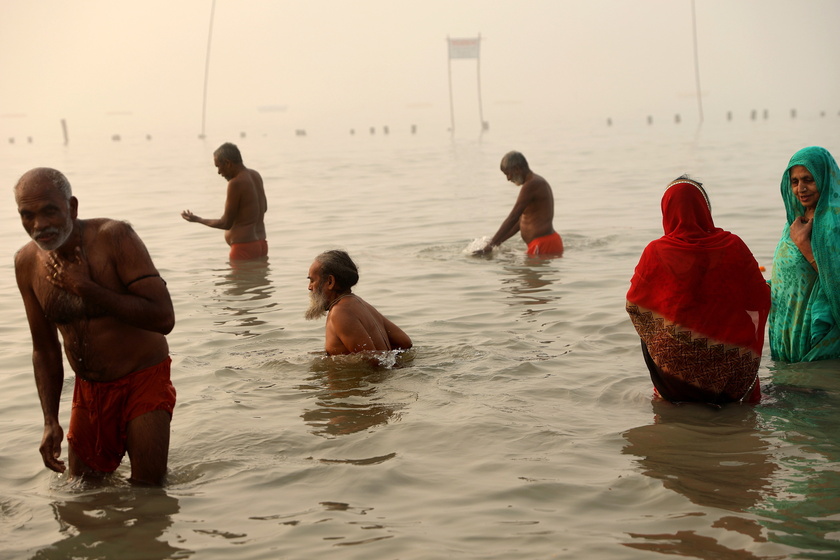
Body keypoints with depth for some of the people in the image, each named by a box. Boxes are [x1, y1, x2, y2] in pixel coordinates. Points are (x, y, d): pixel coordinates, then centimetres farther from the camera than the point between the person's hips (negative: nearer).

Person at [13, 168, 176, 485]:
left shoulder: (114, 237, -20)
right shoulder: (27, 263, -3)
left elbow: (163, 318, -28)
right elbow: (44, 349, 7)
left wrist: (86, 288, -27)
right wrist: (50, 421, -1)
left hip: (144, 383, -5)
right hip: (88, 391, 5)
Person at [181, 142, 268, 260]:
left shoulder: (235, 183, -18)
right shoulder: (255, 176, 8)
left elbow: (226, 224, -13)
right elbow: (264, 207, 24)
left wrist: (197, 219, -2)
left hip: (244, 248, -9)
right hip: (261, 244, 9)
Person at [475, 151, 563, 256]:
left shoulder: (531, 185, -14)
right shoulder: (537, 183, 19)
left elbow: (512, 218, -17)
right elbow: (522, 220, 22)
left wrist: (490, 245, -16)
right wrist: (498, 242, 19)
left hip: (543, 244, -10)